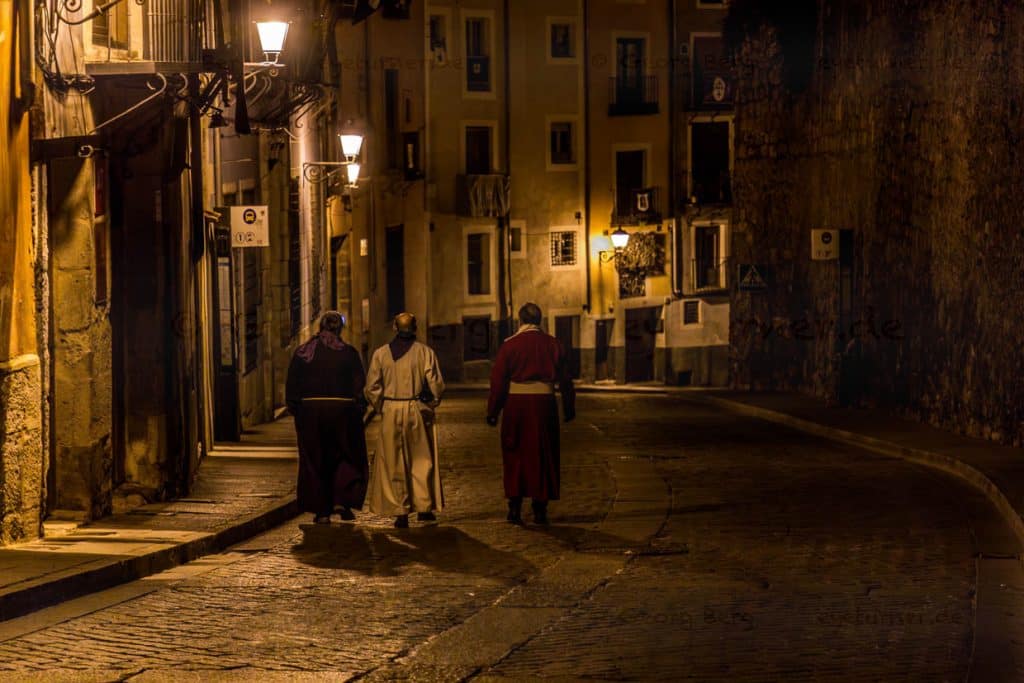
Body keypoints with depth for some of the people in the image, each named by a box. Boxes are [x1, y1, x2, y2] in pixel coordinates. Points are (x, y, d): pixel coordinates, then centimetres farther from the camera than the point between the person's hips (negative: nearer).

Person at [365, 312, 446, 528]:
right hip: (418, 411, -1)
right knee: (422, 460, 12)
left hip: (391, 413, 1)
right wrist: (431, 404, 10)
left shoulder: (381, 354, 1)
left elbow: (371, 387, 0)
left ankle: (400, 512, 2)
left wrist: (380, 408, 13)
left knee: (394, 463, 5)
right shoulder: (425, 352, -3)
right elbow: (436, 384, -6)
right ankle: (424, 507, 11)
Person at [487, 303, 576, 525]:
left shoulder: (509, 345, -3)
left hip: (516, 405, -1)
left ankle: (515, 506, 4)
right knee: (542, 456, 8)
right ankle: (540, 509, 8)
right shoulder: (553, 345, 4)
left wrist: (492, 412, 1)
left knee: (515, 456, 8)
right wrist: (569, 410, 16)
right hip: (544, 404, 1)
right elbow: (566, 380, 8)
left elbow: (498, 381, -4)